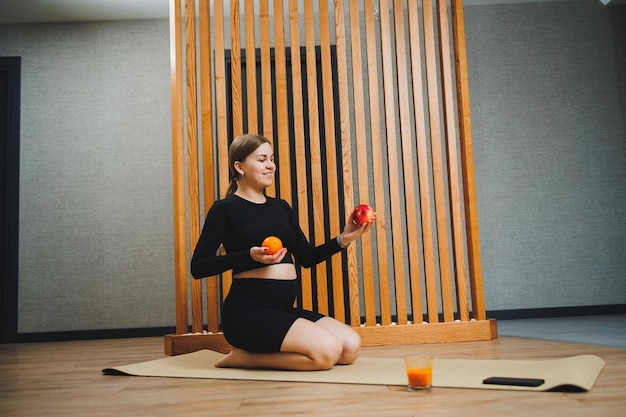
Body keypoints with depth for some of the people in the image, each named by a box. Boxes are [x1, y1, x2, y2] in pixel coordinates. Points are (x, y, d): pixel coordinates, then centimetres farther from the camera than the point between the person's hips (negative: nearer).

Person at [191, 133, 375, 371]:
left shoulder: (281, 207, 17)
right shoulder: (225, 209, -1)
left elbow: (306, 257, 16)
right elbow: (198, 267, -8)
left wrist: (343, 240, 1)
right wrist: (249, 256, -21)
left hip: (284, 309, 8)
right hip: (248, 310, -7)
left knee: (351, 346, -8)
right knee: (327, 351, -24)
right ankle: (244, 357, -4)